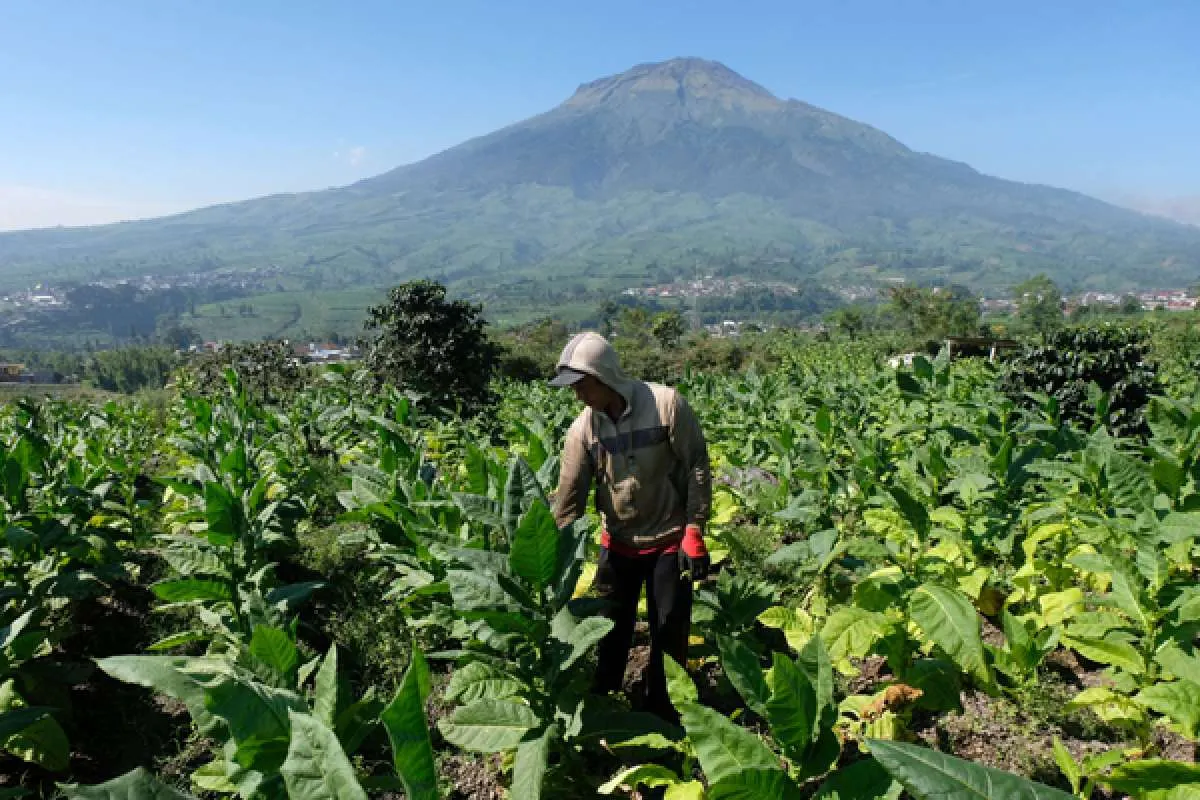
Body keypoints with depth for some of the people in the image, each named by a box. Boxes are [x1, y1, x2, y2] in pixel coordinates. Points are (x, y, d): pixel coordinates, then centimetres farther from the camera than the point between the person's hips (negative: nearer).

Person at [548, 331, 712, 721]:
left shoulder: (667, 405, -21)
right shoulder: (583, 428, -11)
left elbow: (697, 469, -14)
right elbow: (569, 498, -8)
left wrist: (695, 532, -14)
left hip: (669, 538, -3)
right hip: (617, 541, 3)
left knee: (669, 631, 9)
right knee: (610, 627, 15)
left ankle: (660, 710, 30)